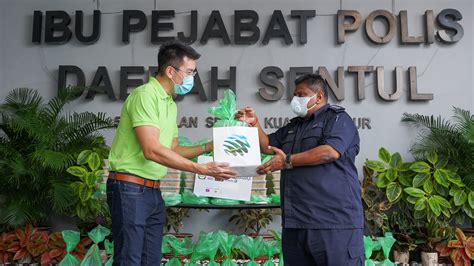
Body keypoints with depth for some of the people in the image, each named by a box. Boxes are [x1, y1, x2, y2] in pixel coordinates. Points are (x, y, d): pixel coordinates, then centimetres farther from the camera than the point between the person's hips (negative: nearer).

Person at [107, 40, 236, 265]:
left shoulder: (170, 104, 14)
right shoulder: (145, 95, -15)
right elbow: (152, 151, -24)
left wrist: (207, 147, 7)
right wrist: (202, 169, -23)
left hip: (153, 191, 9)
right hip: (130, 189, -9)